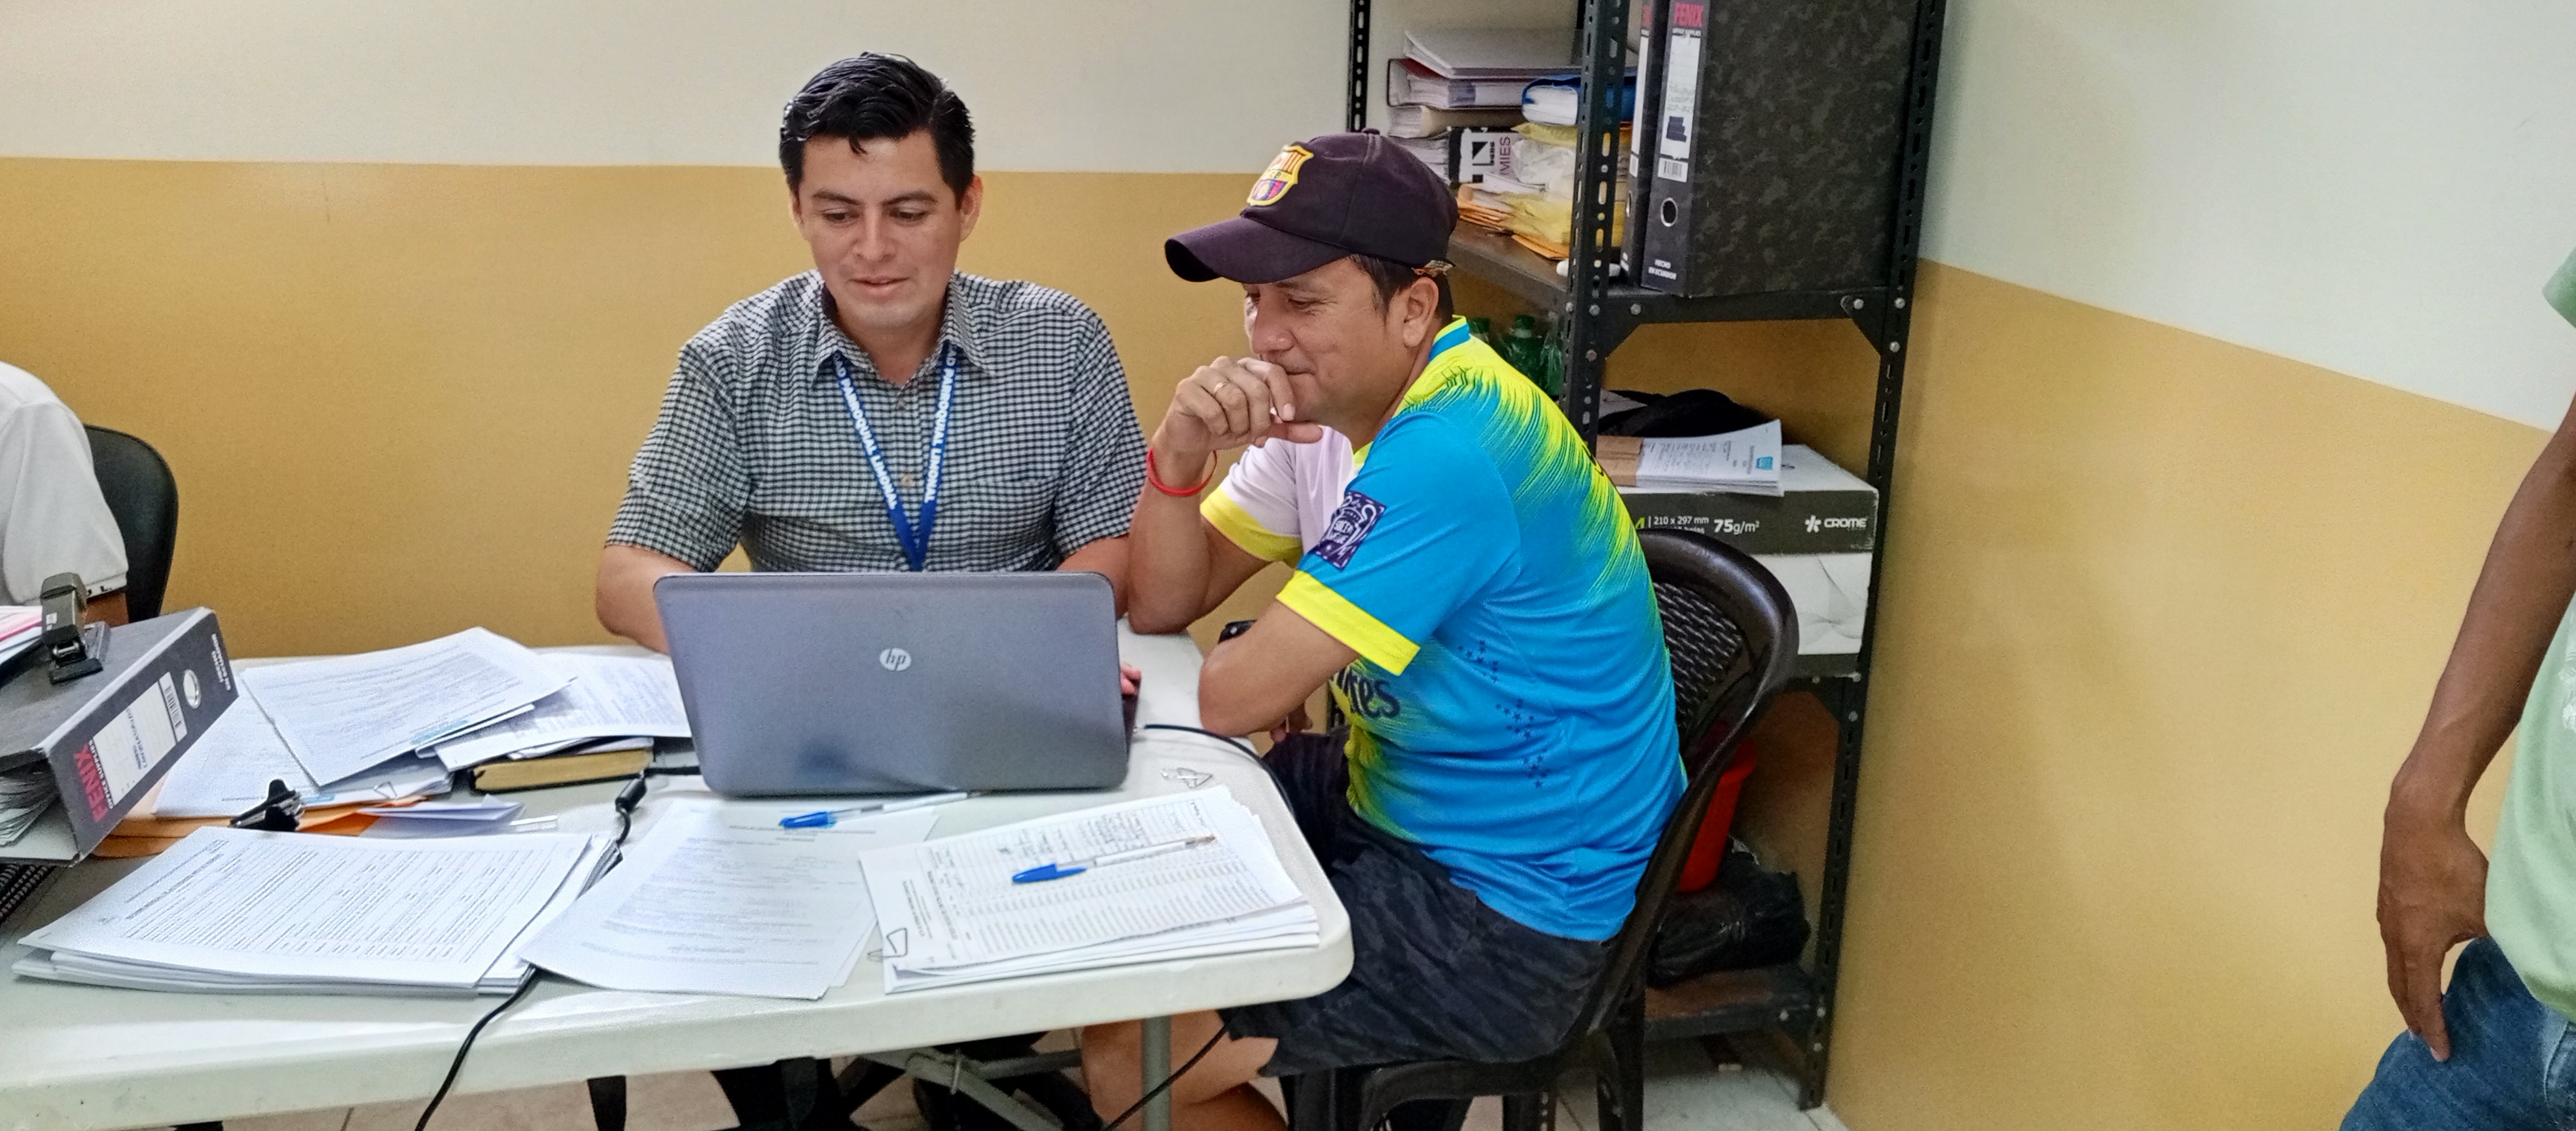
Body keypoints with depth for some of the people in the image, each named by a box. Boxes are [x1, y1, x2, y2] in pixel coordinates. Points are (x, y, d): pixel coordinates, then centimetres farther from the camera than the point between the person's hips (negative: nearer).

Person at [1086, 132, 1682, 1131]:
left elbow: (1236, 698, -26)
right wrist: (1178, 456, -18)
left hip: (1509, 914, -9)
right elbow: (1163, 608, 1)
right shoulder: (1325, 403, 0)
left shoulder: (1449, 451, -30)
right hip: (1388, 799, 9)